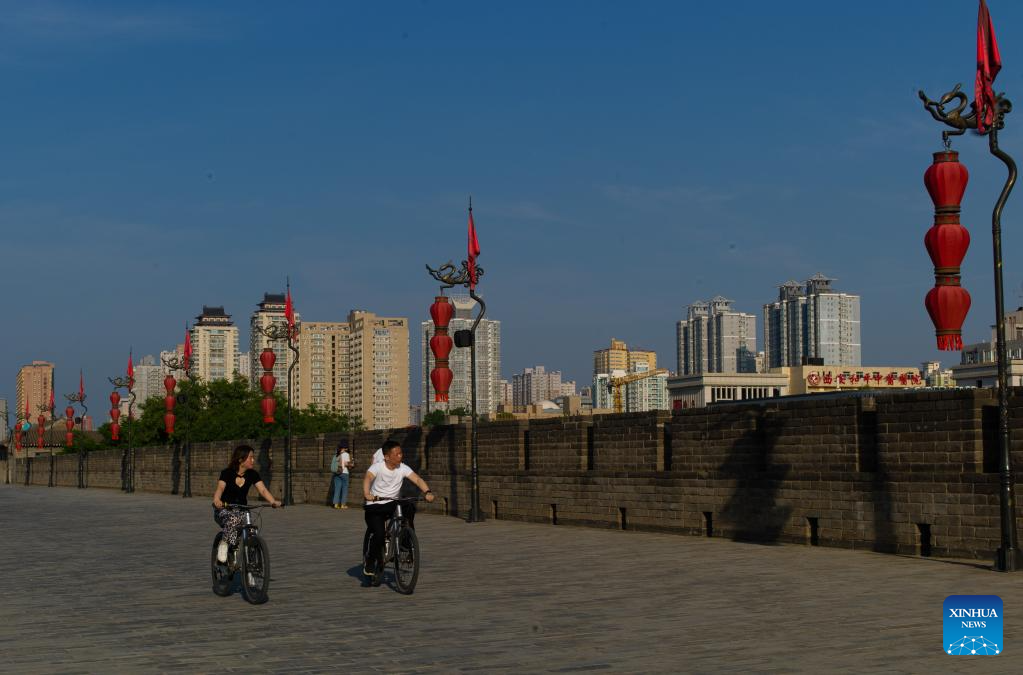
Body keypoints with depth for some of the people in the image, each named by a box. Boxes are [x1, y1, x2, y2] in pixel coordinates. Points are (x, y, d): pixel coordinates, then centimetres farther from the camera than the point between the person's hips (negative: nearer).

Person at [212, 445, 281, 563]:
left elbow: (263, 490, -12)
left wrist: (273, 502, -32)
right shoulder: (227, 473, -11)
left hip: (241, 510, 3)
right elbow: (220, 488, -26)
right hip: (224, 510, -3)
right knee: (233, 519, -36)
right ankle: (224, 545, -19)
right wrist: (217, 500, -49)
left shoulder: (253, 474, -1)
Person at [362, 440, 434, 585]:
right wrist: (366, 494, -51)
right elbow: (367, 478, -31)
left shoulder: (403, 468, -6)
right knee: (379, 533, -23)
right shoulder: (378, 467, -15)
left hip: (392, 504, 4)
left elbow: (417, 479, -17)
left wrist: (427, 492, -35)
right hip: (374, 506, -4)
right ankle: (370, 565, 1)